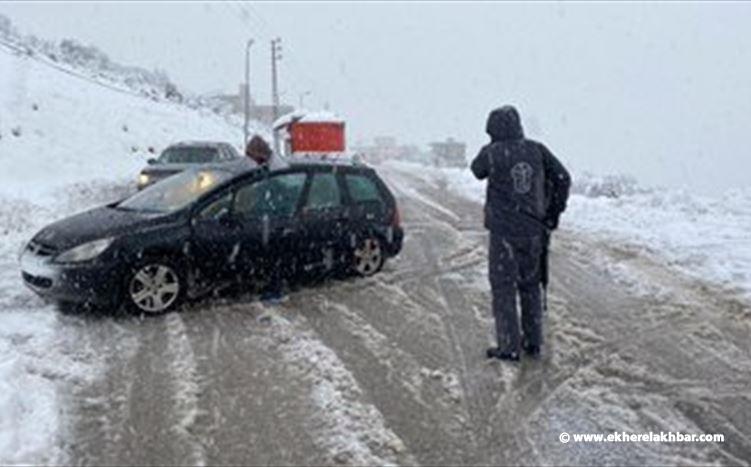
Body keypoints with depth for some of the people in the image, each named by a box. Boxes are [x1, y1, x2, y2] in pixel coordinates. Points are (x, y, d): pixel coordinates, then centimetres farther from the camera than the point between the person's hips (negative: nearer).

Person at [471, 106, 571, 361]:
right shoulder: (537, 150, 0)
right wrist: (553, 213, 6)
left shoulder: (492, 152, -9)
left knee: (503, 288, 5)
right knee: (531, 285, 17)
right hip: (534, 231, 4)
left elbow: (477, 171, 11)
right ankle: (533, 342, 25)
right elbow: (563, 178, -1)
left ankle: (509, 347, 7)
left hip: (504, 231, -4)